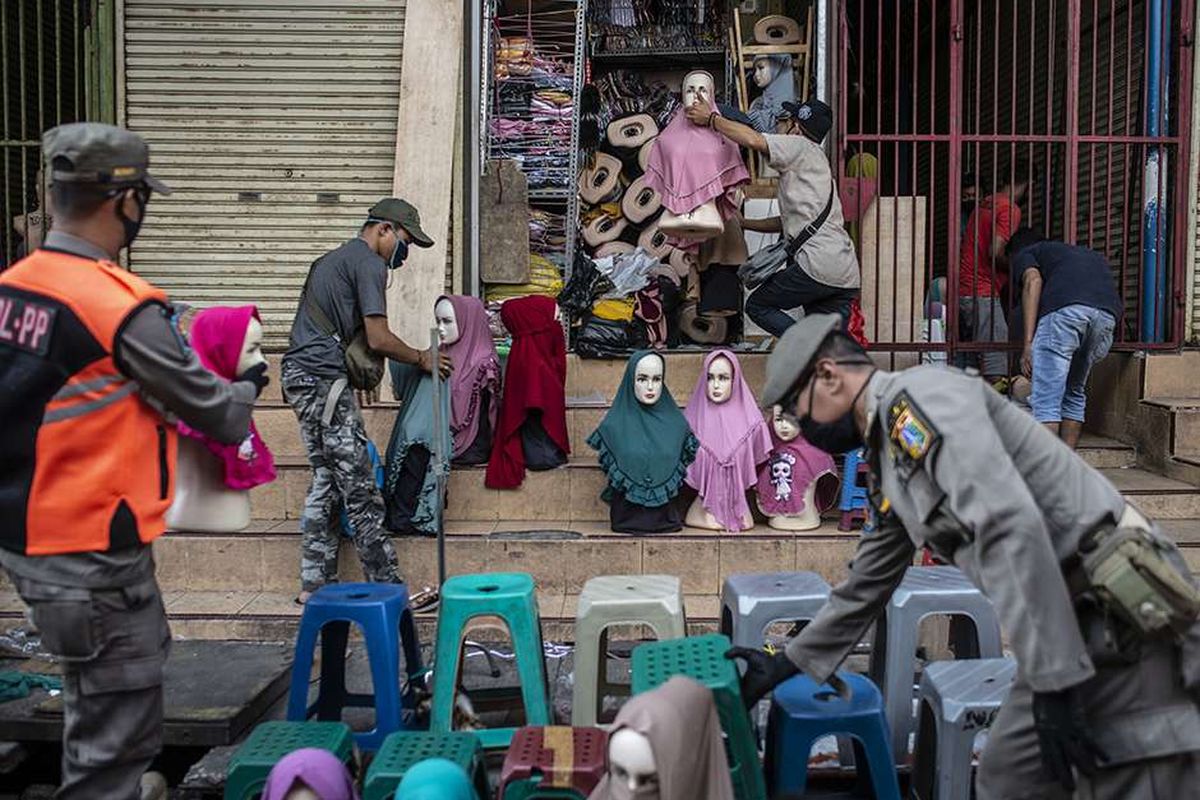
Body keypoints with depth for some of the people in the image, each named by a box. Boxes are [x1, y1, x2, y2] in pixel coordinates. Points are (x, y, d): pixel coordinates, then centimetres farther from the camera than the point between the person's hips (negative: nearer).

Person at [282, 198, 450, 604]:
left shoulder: (332, 258, 25)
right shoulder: (368, 263, -7)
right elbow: (378, 339, -13)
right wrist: (422, 358, 2)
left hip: (298, 374, 10)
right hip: (324, 377, -10)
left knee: (325, 480, 12)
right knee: (359, 487, -8)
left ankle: (314, 584, 14)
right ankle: (387, 585, -4)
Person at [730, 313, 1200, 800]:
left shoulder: (917, 395, -13)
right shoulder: (888, 455, 17)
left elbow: (1010, 525, -25)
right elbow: (867, 582, 28)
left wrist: (1053, 681, -25)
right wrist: (788, 662, 32)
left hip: (1124, 621, -10)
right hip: (1070, 634, 10)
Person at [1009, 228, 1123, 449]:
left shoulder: (1023, 254, 24)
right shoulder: (1085, 253, 43)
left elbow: (1033, 280, 3)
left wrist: (1028, 343, -6)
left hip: (1065, 309, -6)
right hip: (1108, 312, 6)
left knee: (1046, 400, -2)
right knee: (1075, 394, 20)